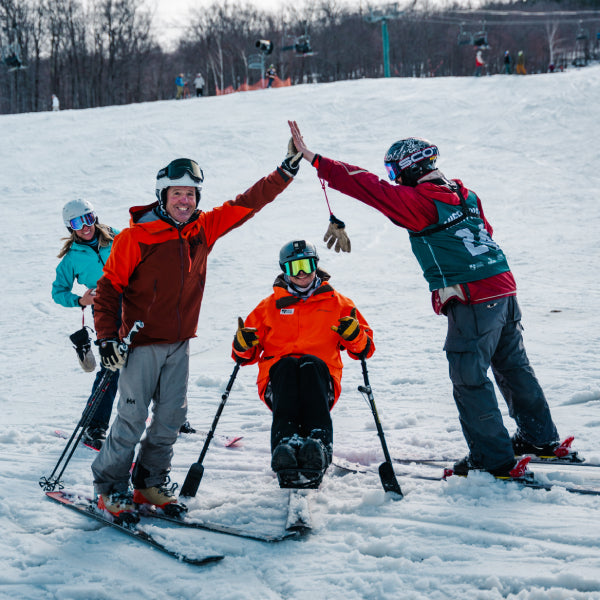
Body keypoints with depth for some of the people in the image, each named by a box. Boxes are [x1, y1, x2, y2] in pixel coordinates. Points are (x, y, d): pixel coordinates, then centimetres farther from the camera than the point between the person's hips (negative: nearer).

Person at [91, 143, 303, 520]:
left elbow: (248, 204, 7)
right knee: (132, 419, -5)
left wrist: (288, 168, 1)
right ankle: (110, 488, 7)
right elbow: (109, 286, -6)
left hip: (180, 344, 5)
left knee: (172, 417, 7)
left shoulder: (204, 228, 4)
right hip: (142, 343, -5)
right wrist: (107, 337, -12)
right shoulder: (136, 237, -10)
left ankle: (151, 483, 21)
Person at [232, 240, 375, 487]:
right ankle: (285, 443, -60)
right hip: (277, 377, 1)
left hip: (321, 377, 0)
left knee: (311, 364, -36)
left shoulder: (337, 303, 23)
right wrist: (244, 346, -1)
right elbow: (246, 355, 24)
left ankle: (318, 447, -59)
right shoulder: (270, 306, 25)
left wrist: (355, 336, -4)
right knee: (287, 364, -35)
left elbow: (365, 348, 19)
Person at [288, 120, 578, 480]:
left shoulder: (417, 202, -11)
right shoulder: (464, 194, 12)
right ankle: (541, 438, 31)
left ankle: (493, 459, 6)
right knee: (514, 369, 20)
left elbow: (370, 187, -15)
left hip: (473, 302, -8)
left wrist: (316, 160, -13)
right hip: (505, 289, 8)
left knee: (470, 381, 1)